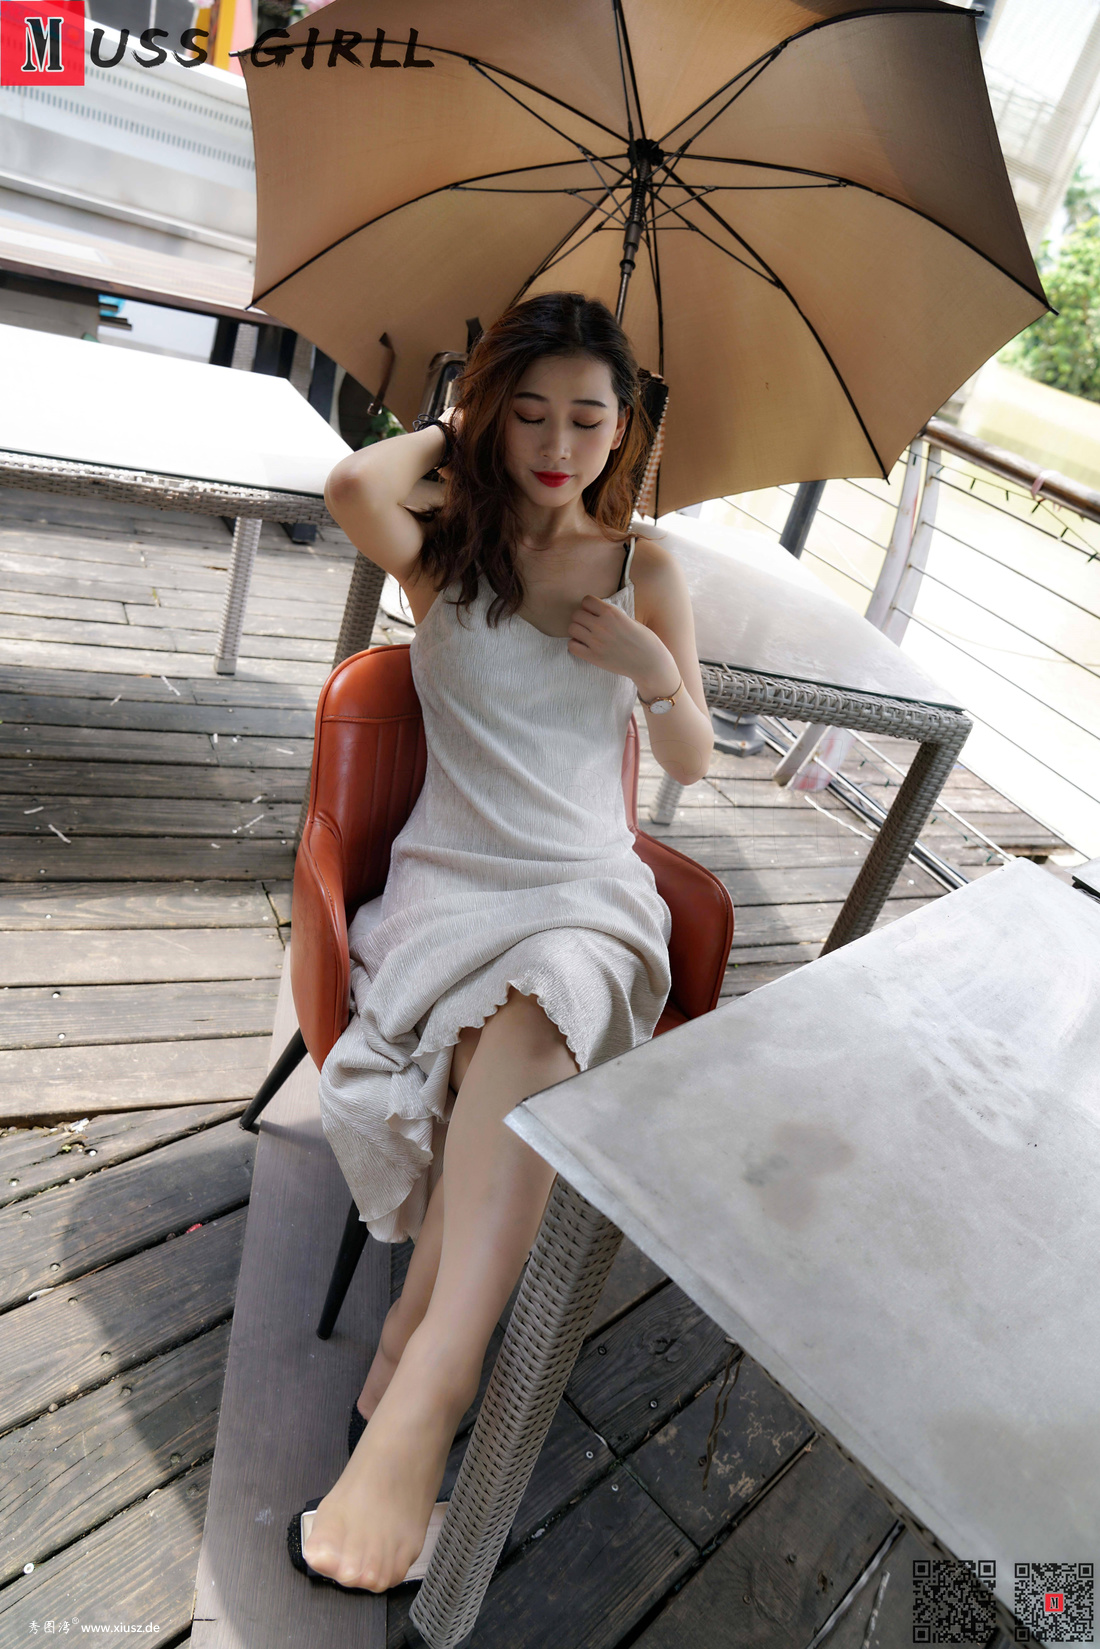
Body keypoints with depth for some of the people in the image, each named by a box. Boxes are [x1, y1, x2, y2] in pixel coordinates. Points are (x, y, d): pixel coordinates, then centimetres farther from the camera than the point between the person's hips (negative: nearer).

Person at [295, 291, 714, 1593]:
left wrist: (651, 666, -5)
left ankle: (418, 1375, -33)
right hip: (451, 875, 0)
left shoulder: (646, 568, 14)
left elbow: (693, 764, 16)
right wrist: (448, 435, 4)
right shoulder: (445, 550, 9)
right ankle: (446, 1355, -19)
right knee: (522, 1044, -34)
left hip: (590, 886, 1)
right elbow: (354, 485, -18)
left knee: (538, 1010, -35)